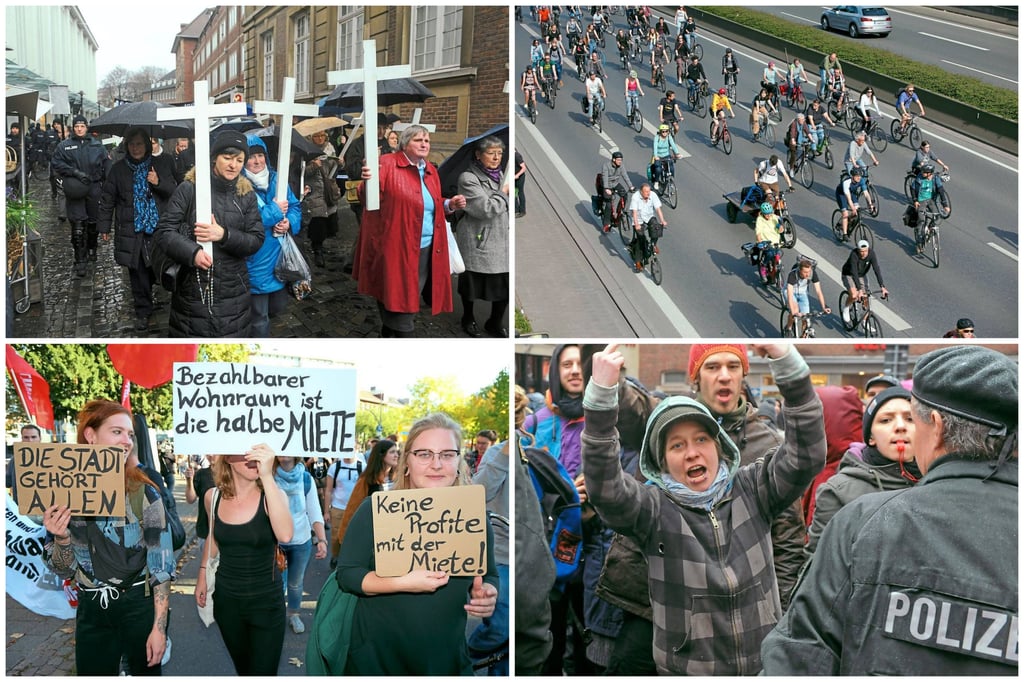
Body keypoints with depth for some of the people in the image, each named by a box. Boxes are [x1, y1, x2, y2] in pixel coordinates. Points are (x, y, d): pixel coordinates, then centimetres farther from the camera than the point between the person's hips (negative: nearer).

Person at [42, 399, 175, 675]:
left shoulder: (145, 493, -10)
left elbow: (161, 563, -9)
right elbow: (63, 570, 3)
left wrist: (159, 627, -13)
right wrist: (61, 538, -18)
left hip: (140, 606, -2)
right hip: (91, 611, 2)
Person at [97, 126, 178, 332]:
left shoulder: (161, 164, 7)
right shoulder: (118, 169, 8)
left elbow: (175, 191, 8)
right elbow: (107, 199, 11)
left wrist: (159, 183, -12)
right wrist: (104, 226, 8)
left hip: (159, 228, -1)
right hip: (132, 231, 1)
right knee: (138, 273, 2)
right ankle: (143, 312, 12)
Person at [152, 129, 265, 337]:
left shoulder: (247, 195, 6)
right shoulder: (189, 189, -4)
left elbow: (256, 240, 0)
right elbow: (163, 231, -6)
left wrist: (224, 235, -17)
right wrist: (192, 252, -23)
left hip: (233, 292, 3)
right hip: (192, 287, -2)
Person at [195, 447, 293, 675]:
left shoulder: (272, 495, -17)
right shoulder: (213, 497, -6)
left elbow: (285, 536, -38)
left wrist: (267, 476, -42)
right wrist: (202, 576, 16)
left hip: (266, 602, -3)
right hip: (226, 599, 3)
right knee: (242, 669, 20)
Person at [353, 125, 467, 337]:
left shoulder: (431, 171, 16)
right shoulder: (387, 164, -5)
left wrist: (449, 205, 6)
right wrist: (368, 182, -32)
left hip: (427, 251, 7)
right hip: (397, 250, -7)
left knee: (410, 303, 13)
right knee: (398, 300, -2)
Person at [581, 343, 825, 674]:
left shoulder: (751, 491, -1)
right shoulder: (654, 509, -9)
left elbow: (806, 457, -13)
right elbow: (605, 489, -26)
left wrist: (786, 361, -25)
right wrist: (601, 394, -38)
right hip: (688, 669, -2)